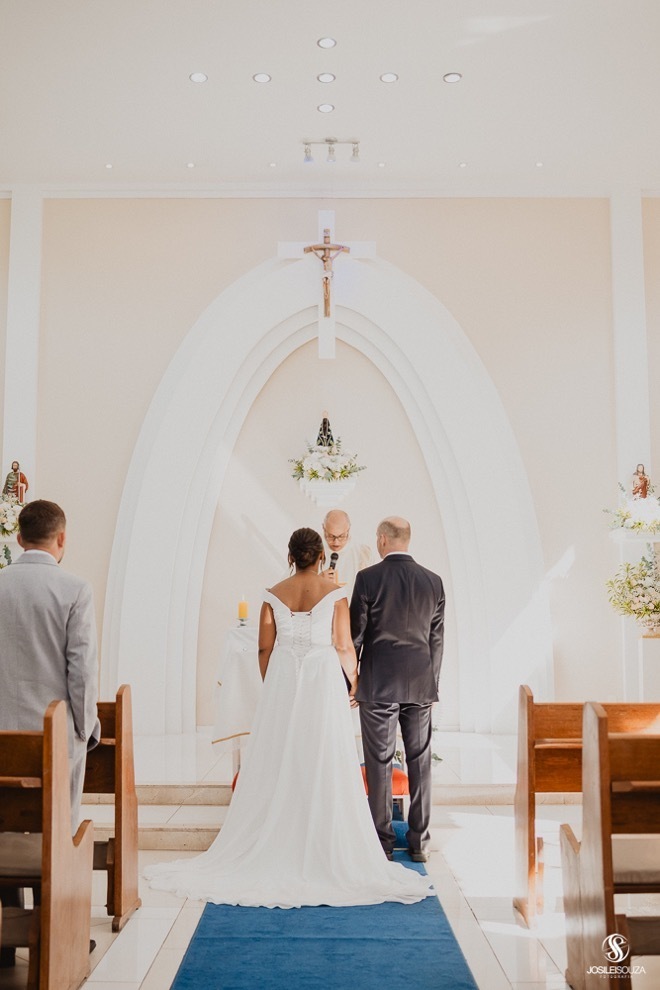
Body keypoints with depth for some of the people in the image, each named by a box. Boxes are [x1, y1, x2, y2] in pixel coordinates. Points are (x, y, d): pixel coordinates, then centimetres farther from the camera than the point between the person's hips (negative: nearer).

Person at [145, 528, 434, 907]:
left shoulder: (274, 595, 2)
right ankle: (326, 852, 9)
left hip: (282, 683, 2)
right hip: (324, 684, -2)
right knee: (324, 770, 4)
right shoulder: (335, 594, -4)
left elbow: (265, 649, 5)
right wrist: (353, 684, 11)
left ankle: (275, 850, 16)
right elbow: (344, 647, -4)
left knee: (278, 767, 9)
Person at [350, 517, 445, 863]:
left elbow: (355, 635, -6)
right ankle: (419, 842, 16)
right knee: (420, 761, 9)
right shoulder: (433, 581, 2)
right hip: (420, 684, 3)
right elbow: (437, 639, 7)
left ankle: (382, 841, 12)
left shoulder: (368, 578, -8)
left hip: (377, 685, -3)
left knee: (379, 763, 5)